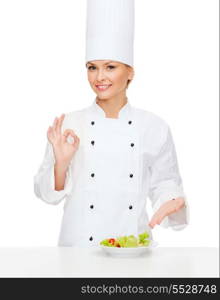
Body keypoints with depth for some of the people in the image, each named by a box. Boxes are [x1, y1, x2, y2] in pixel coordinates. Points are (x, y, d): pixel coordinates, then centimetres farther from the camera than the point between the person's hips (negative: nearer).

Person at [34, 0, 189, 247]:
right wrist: (61, 163, -12)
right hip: (79, 244, 0)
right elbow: (47, 191, 4)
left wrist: (171, 202, -8)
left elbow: (164, 182, 11)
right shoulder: (68, 125, 0)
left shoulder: (155, 127, 1)